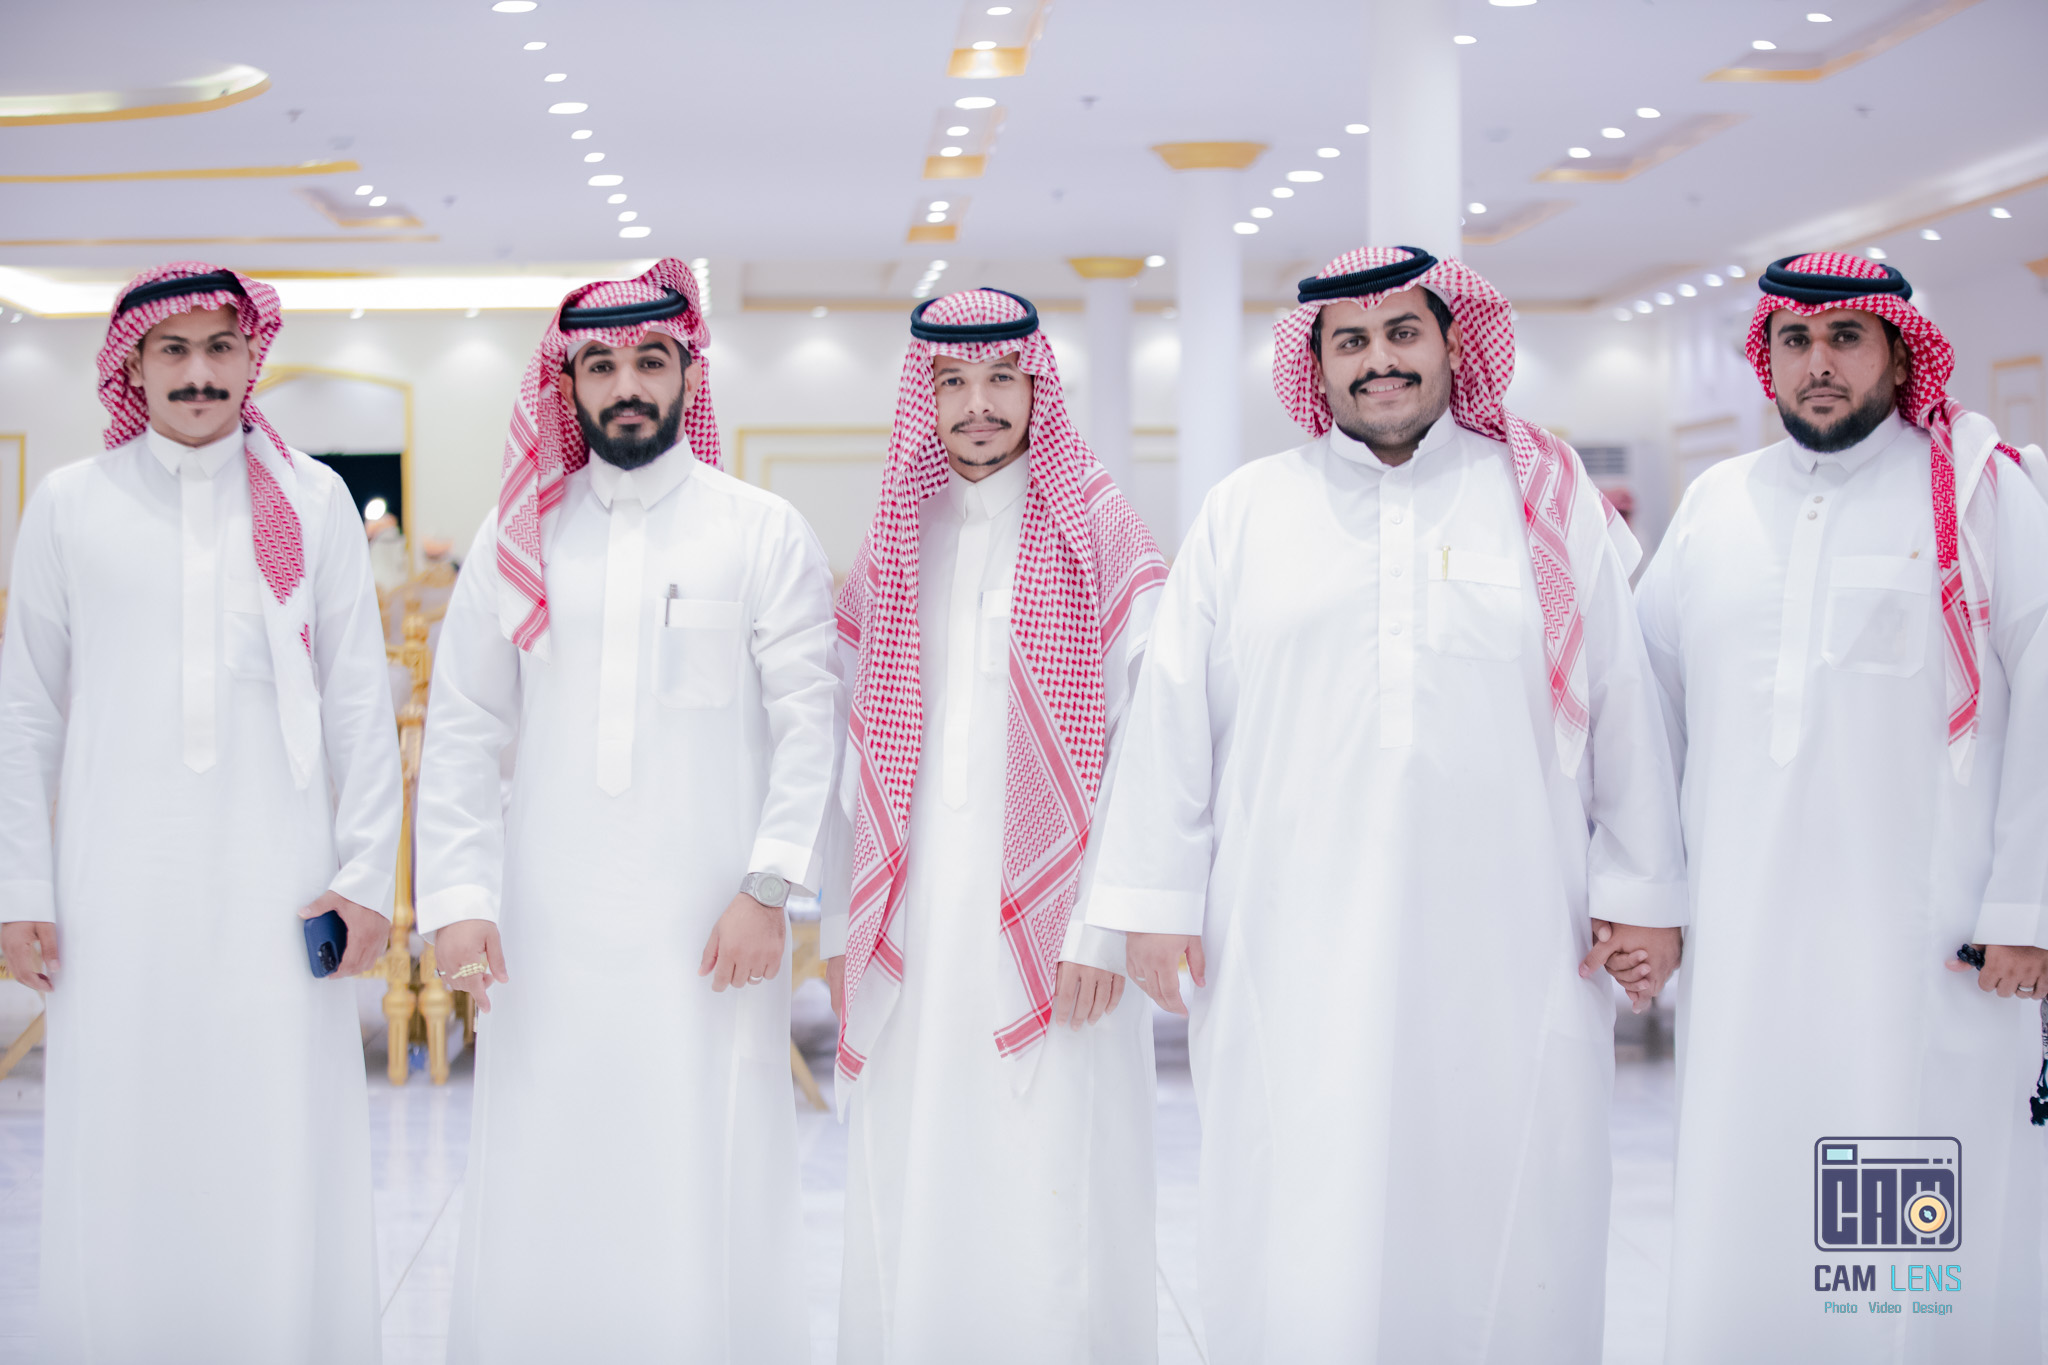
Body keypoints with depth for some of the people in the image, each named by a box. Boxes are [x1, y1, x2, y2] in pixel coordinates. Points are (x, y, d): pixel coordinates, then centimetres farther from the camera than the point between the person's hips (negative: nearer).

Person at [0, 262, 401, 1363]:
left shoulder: (314, 500, 6)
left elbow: (358, 703, 7)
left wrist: (367, 872, 2)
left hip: (276, 889, 0)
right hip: (119, 890, 0)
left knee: (283, 1163, -1)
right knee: (122, 1160, 3)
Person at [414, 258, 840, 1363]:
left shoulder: (764, 532, 4)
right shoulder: (520, 535, 10)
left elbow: (809, 722, -1)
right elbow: (462, 731, 8)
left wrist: (768, 888, -10)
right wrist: (458, 896, -2)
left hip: (709, 927, -2)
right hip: (546, 928, 2)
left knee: (707, 1182, -2)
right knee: (539, 1182, 3)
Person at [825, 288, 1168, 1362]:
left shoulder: (1100, 537, 0)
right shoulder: (893, 544, 13)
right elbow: (858, 750, 14)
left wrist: (1103, 927, -12)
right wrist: (841, 924, 9)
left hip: (1046, 935, -4)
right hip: (911, 933, 4)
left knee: (1051, 1209, -4)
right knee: (910, 1205, 5)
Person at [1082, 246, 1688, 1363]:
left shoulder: (1549, 500, 10)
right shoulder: (1244, 510, 10)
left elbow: (1620, 705, 10)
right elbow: (1173, 714, 9)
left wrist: (1642, 892, 7)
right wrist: (1159, 898, 5)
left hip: (1506, 949, 0)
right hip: (1294, 952, 0)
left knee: (1499, 1219, 2)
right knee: (1299, 1245, -2)